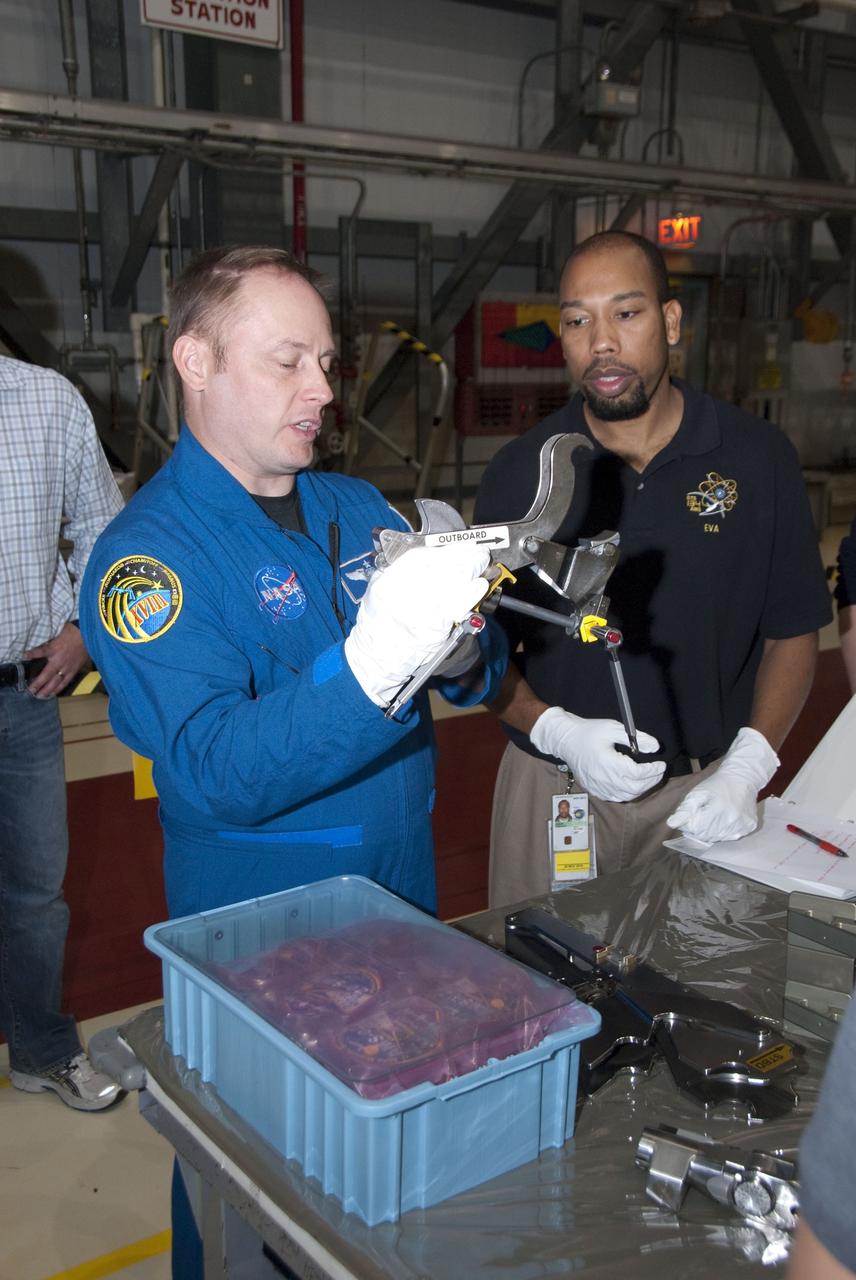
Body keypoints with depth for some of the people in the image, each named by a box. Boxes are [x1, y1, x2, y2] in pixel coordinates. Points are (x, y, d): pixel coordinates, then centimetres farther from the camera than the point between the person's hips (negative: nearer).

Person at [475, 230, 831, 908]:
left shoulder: (759, 458, -4)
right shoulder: (519, 472, -4)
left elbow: (792, 633, 1)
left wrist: (747, 767, -12)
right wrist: (558, 731, -18)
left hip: (705, 794, 0)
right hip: (553, 786, 0)